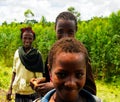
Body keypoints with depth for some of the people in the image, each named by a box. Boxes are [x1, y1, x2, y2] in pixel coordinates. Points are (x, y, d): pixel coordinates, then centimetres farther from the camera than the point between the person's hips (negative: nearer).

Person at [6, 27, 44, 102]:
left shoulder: (37, 54, -8)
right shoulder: (17, 52, 2)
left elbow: (39, 75, -8)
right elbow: (14, 72, 9)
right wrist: (10, 89, 8)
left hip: (32, 92, -3)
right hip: (18, 91, 3)